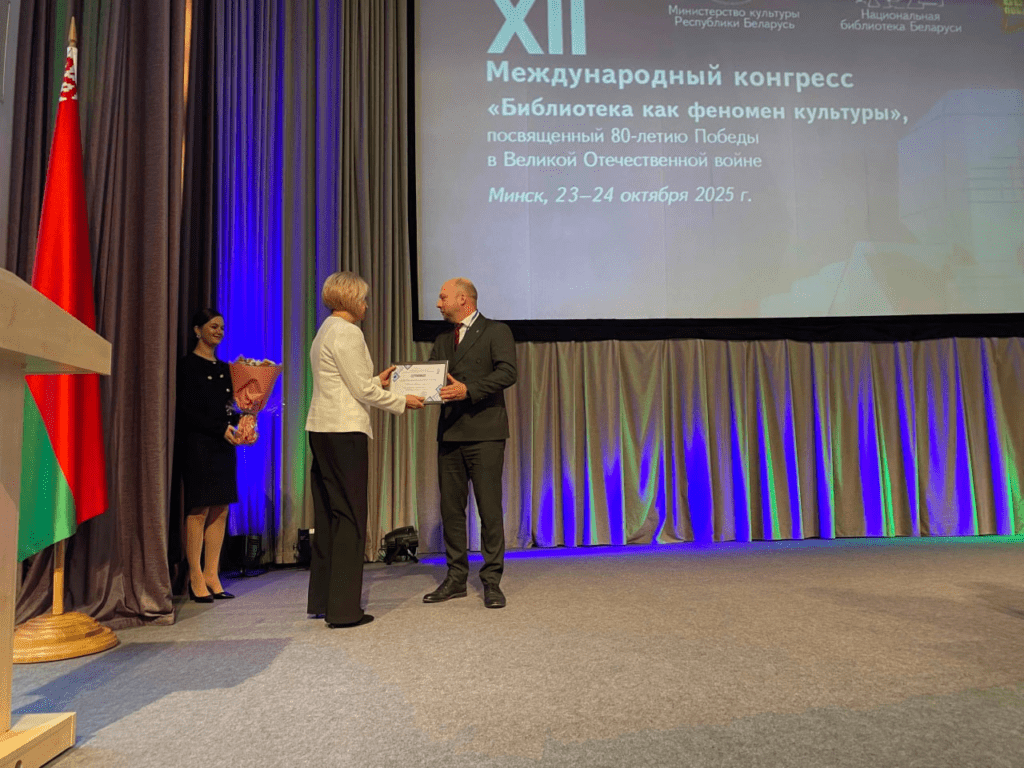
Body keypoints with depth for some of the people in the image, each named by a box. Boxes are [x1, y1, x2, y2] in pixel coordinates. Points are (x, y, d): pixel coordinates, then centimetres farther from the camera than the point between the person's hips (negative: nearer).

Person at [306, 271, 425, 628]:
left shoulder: (325, 332, 18)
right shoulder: (347, 333, -12)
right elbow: (362, 391, -13)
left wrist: (377, 381, 23)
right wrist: (403, 401, -2)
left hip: (322, 431, 10)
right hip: (344, 431, -10)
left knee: (328, 514, 15)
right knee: (349, 517, -4)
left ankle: (321, 600, 24)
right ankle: (344, 609, 2)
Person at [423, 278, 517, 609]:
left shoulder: (496, 331, 1)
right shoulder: (443, 340, 20)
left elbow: (507, 372, -12)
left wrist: (469, 390, -22)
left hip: (484, 432, -6)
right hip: (449, 432, 6)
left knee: (489, 508, -4)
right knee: (451, 508, 9)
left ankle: (492, 581, 7)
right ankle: (456, 578, 20)